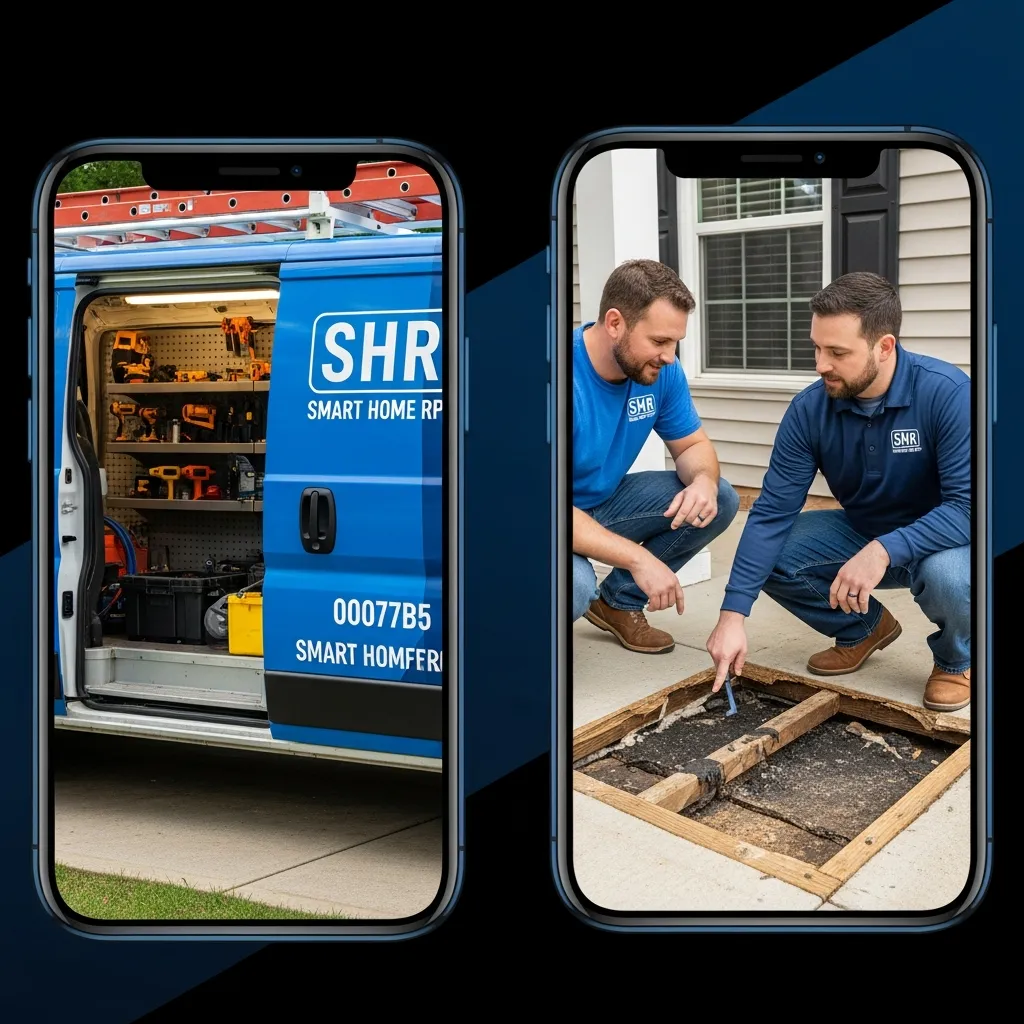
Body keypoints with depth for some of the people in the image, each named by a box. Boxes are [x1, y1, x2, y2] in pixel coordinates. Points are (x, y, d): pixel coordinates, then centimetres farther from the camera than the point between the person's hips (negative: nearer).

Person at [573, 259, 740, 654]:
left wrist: (703, 481, -21)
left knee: (719, 500, -7)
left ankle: (619, 602, 8)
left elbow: (692, 446, 5)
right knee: (573, 587, -38)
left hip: (604, 503, 7)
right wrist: (638, 558, -36)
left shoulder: (660, 370, -9)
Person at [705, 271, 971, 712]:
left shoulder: (948, 394, -28)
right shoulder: (809, 409, -16)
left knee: (945, 574, -38)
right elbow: (773, 511, -17)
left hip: (937, 541, -4)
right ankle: (864, 627, 12)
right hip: (861, 531, 5)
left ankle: (955, 659, -1)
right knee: (769, 554, -16)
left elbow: (968, 505, -32)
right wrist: (733, 613, -26)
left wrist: (884, 551, -45)